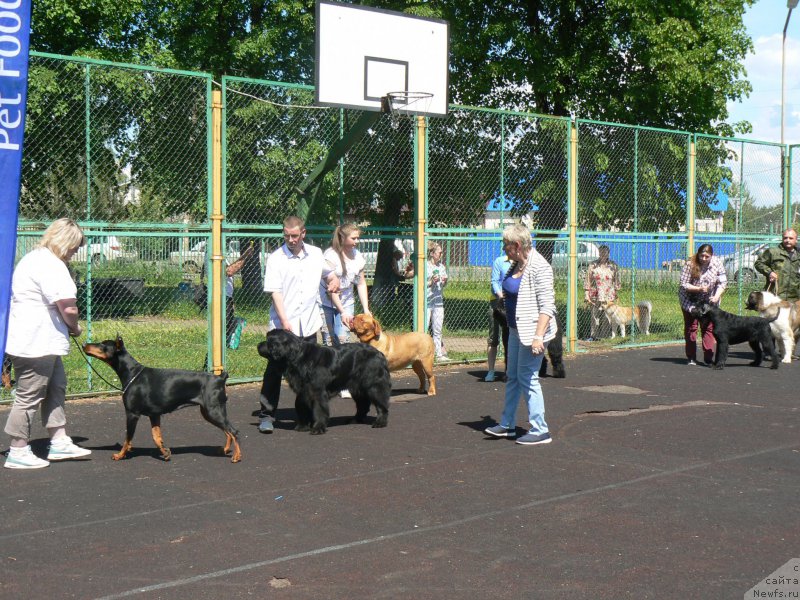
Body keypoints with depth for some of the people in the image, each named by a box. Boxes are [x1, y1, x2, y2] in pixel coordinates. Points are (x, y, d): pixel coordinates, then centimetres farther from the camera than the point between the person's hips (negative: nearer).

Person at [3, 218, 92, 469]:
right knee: (29, 397, -2)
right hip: (36, 343, -11)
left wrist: (68, 326, 10)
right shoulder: (51, 265, -19)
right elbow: (68, 308, -24)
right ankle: (18, 452, 7)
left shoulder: (34, 258, 16)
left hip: (42, 342, 11)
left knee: (56, 388, 17)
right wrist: (75, 327, -4)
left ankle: (59, 442, 23)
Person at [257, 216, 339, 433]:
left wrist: (334, 280, 4)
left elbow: (329, 271, 27)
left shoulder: (316, 254, 7)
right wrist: (284, 321, -19)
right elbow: (275, 292, -11)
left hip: (308, 325, 4)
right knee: (275, 370, -3)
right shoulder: (276, 258, -6)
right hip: (282, 325, -4)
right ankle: (266, 415, 2)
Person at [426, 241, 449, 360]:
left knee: (437, 330, 10)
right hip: (426, 301, -6)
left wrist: (444, 282, -1)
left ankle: (440, 354, 14)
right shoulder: (425, 266, -7)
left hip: (438, 300, 6)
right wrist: (431, 282, -19)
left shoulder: (441, 266, 11)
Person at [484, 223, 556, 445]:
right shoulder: (515, 265, 8)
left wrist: (538, 336, -27)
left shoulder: (539, 267, -19)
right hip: (516, 330, 9)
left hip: (532, 332, -9)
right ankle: (507, 424, 27)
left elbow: (547, 306, -23)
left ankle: (540, 430, 5)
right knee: (512, 377, 16)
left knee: (527, 378, -4)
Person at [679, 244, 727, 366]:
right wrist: (699, 289, -34)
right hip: (690, 300, -2)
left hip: (708, 301, 2)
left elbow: (723, 282, -13)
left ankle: (708, 358, 2)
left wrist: (717, 296, -27)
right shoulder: (690, 264, -24)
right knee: (691, 327, 3)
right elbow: (684, 284, -22)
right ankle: (691, 358, 10)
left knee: (708, 328, 1)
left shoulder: (717, 263, -16)